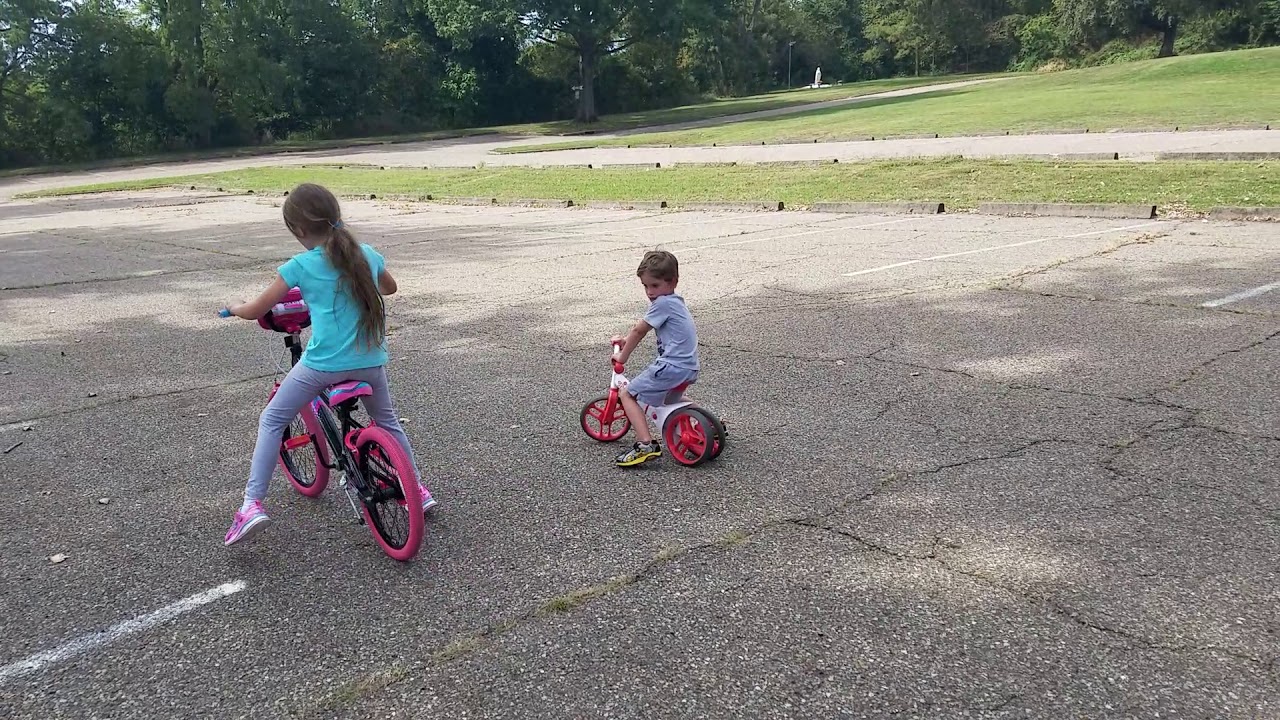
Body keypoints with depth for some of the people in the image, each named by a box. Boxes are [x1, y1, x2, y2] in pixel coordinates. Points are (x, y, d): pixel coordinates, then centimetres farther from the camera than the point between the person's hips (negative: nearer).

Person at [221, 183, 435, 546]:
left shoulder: (300, 266, -5)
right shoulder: (367, 255, 7)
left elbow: (256, 311, 3)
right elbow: (390, 287, 29)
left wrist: (236, 307, 25)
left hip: (322, 364, -4)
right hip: (370, 362, 4)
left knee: (271, 421, 13)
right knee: (387, 422, 28)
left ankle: (252, 505, 5)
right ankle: (417, 489, 34)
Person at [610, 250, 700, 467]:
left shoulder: (663, 303, -12)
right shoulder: (674, 301, 18)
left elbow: (638, 331, -5)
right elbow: (644, 329, 30)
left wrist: (622, 356, 5)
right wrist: (626, 339, 27)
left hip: (672, 366, -10)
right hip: (689, 368, 10)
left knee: (628, 394, -4)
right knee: (668, 397, 36)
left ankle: (646, 444, -17)